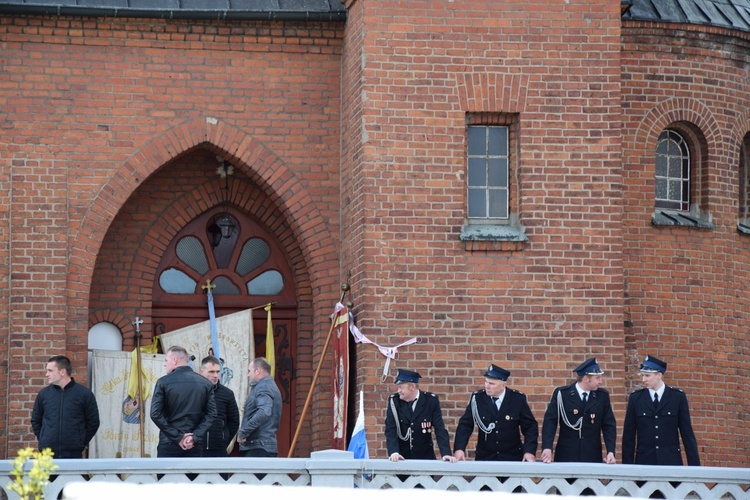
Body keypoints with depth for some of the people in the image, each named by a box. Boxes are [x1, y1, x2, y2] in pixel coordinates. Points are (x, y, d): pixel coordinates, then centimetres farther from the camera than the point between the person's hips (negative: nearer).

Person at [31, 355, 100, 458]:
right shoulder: (44, 394, 9)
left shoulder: (84, 394, 1)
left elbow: (93, 422, 6)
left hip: (73, 454, -2)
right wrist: (43, 441, 9)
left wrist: (82, 443, 3)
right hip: (47, 453, 2)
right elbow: (35, 421, 18)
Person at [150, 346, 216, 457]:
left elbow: (156, 414, -10)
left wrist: (177, 437, -8)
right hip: (195, 446, 3)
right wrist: (195, 437, -6)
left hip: (169, 444, -3)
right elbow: (211, 414, -1)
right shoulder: (205, 384, 4)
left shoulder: (163, 382, -5)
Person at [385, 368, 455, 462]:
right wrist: (393, 452, -24)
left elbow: (440, 429, -9)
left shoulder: (431, 400, -7)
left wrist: (446, 454, -21)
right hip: (401, 457, 0)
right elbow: (390, 430, -8)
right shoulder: (394, 400, -4)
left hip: (425, 457, 0)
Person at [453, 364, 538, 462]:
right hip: (484, 457, 1)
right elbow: (465, 425, -4)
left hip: (512, 458, -1)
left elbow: (531, 426, -1)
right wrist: (459, 449, -19)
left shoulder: (518, 399, -6)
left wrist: (529, 451, -14)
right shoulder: (477, 398, -4)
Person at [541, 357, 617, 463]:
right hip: (566, 457, -2)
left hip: (592, 459, 2)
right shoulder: (562, 394, -3)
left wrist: (610, 452, -9)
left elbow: (609, 425, 5)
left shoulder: (602, 396, 5)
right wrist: (547, 448, -21)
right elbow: (550, 422, -8)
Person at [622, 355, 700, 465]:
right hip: (644, 461, 1)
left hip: (671, 461, -1)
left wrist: (694, 465, 0)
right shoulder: (635, 398, 6)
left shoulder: (678, 397, 4)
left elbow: (687, 434, 4)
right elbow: (628, 436, 7)